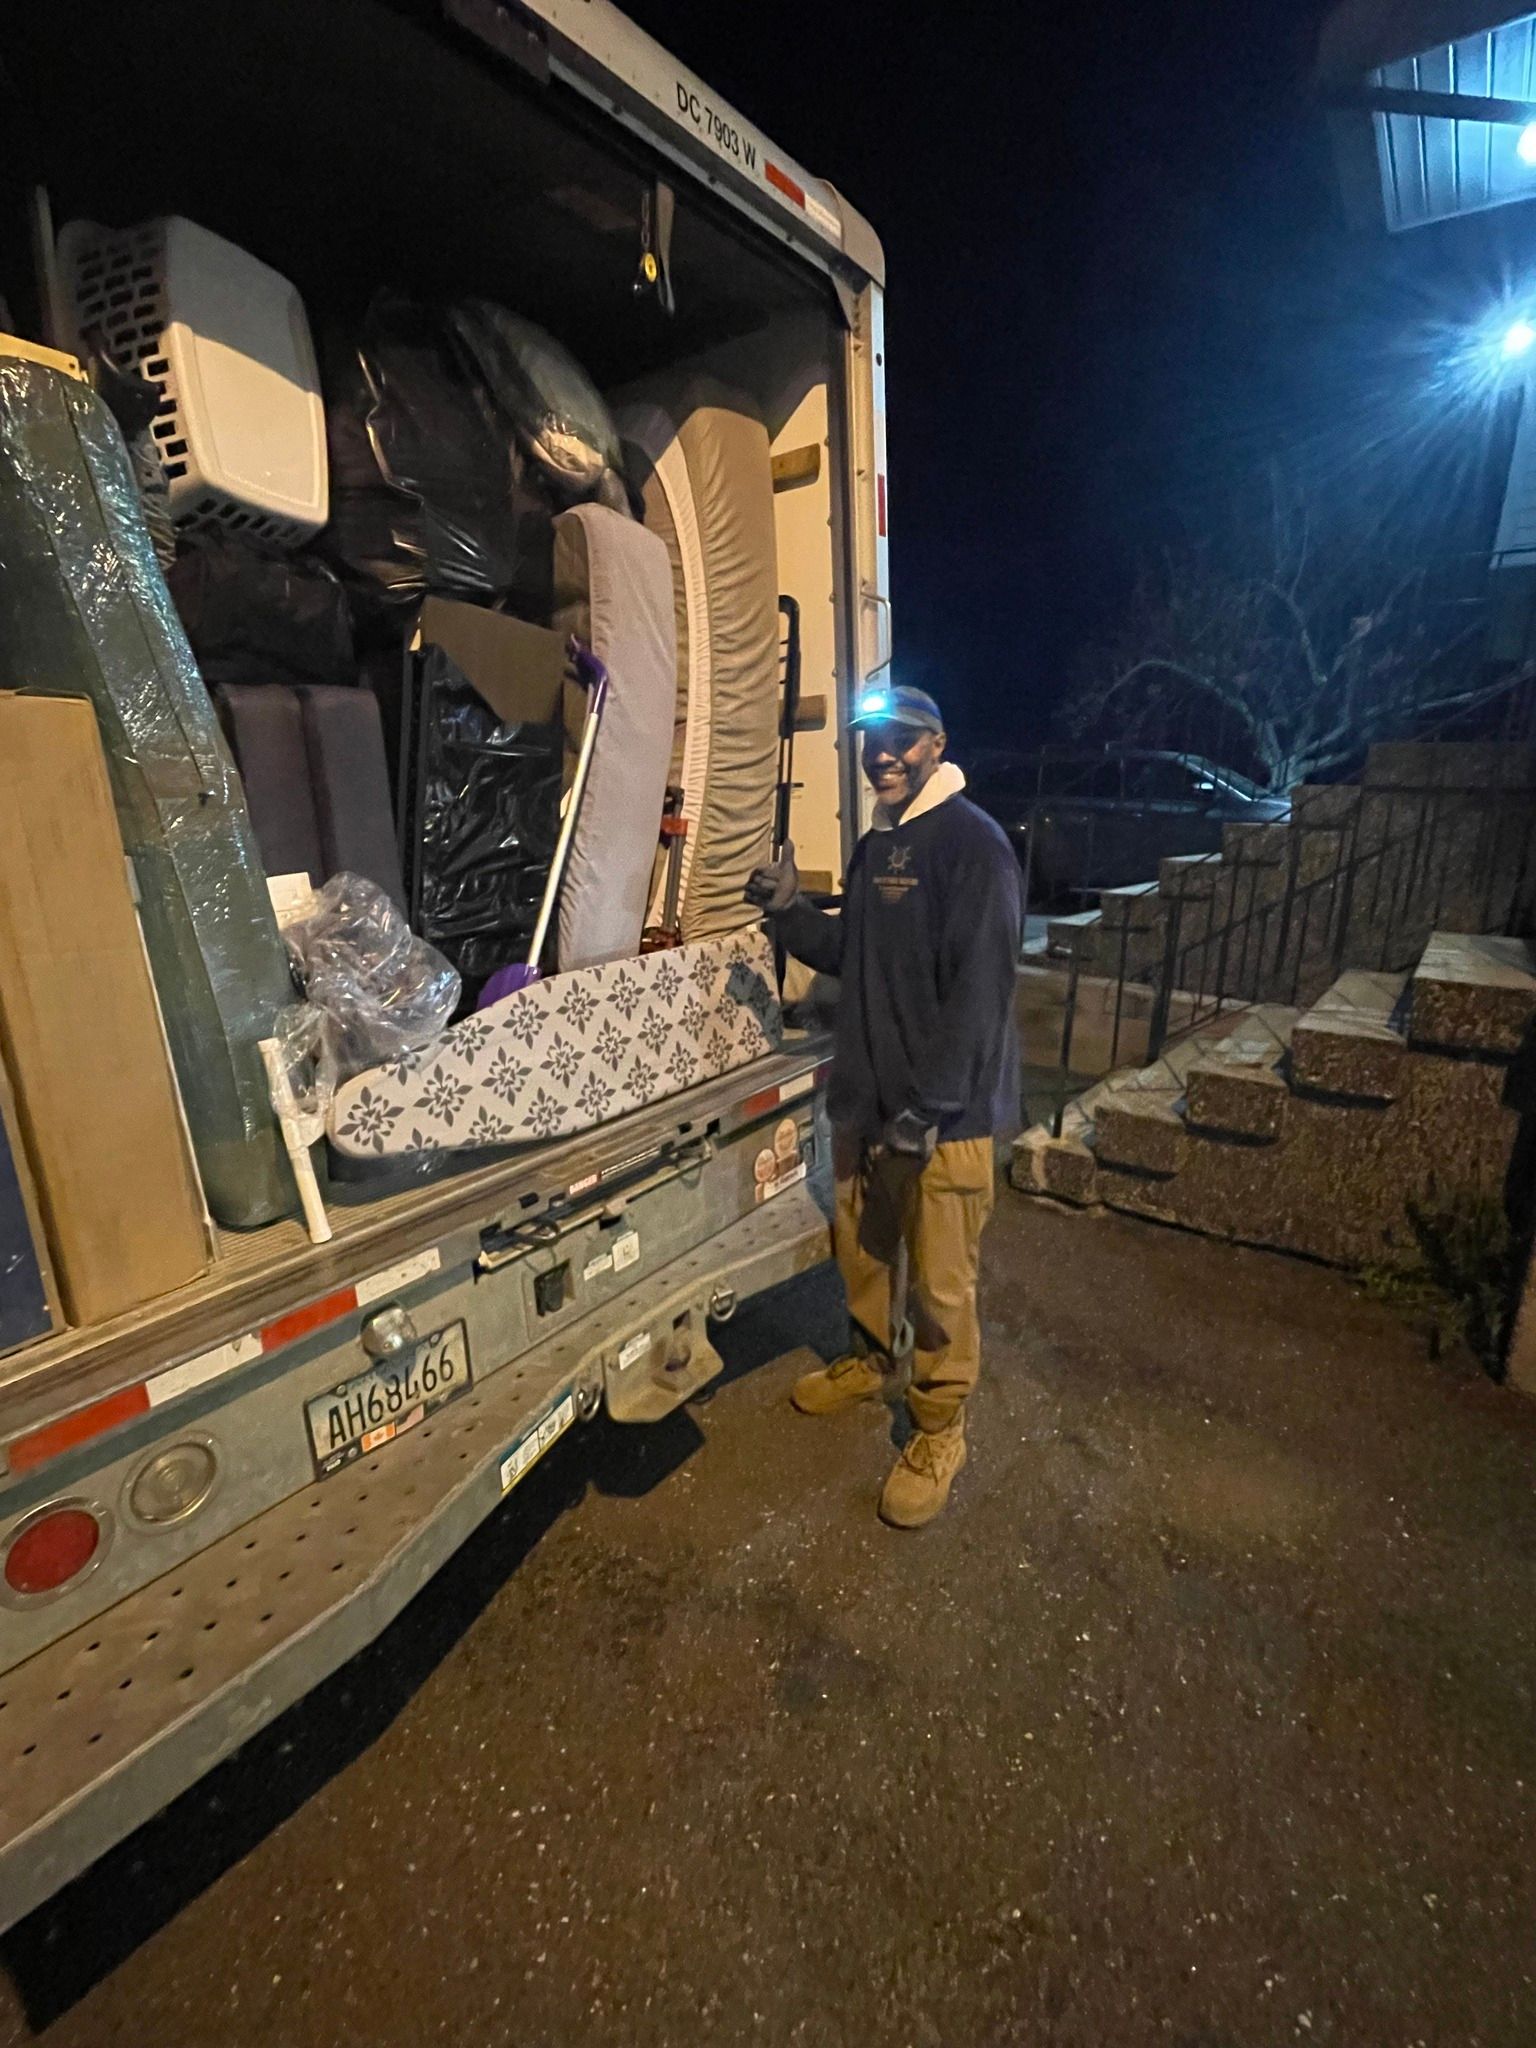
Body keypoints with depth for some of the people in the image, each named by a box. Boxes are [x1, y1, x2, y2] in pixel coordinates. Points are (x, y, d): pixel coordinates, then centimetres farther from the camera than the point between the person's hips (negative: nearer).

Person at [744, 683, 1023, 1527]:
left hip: (944, 1110, -8)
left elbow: (979, 990, -20)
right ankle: (869, 1360, 45)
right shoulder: (876, 845, 14)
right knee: (858, 1246, 21)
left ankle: (938, 1431, 24)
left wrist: (930, 1106, -22)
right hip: (863, 1092, 8)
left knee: (941, 1280, 4)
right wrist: (789, 911, 3)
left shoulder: (974, 842, -13)